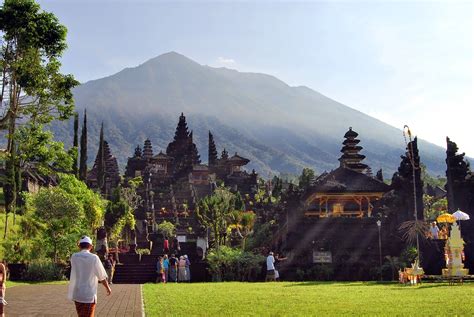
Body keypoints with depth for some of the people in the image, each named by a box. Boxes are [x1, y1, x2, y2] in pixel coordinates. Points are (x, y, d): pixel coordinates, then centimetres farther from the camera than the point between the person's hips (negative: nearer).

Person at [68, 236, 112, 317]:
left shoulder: (74, 257, -1)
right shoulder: (94, 258, -12)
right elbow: (102, 276, -5)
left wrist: (81, 249, 13)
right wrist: (108, 288, 12)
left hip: (76, 294, 5)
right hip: (89, 295, -5)